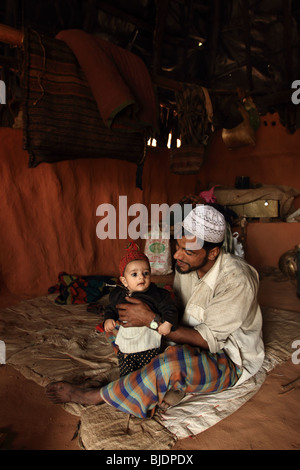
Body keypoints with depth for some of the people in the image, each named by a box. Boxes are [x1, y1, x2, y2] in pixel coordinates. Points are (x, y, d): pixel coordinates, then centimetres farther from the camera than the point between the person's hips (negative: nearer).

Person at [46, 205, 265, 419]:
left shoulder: (237, 282, -29)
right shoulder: (187, 264, -8)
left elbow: (208, 341, -30)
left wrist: (151, 320, -33)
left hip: (229, 361, -7)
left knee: (175, 360, -39)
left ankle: (93, 396, -19)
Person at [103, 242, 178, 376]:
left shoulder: (157, 294, -12)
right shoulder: (118, 295, -1)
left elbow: (170, 309, -11)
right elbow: (111, 309, 15)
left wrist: (167, 323, -28)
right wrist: (108, 319, -4)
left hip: (149, 347, -3)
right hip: (125, 347, 3)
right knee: (126, 375, 12)